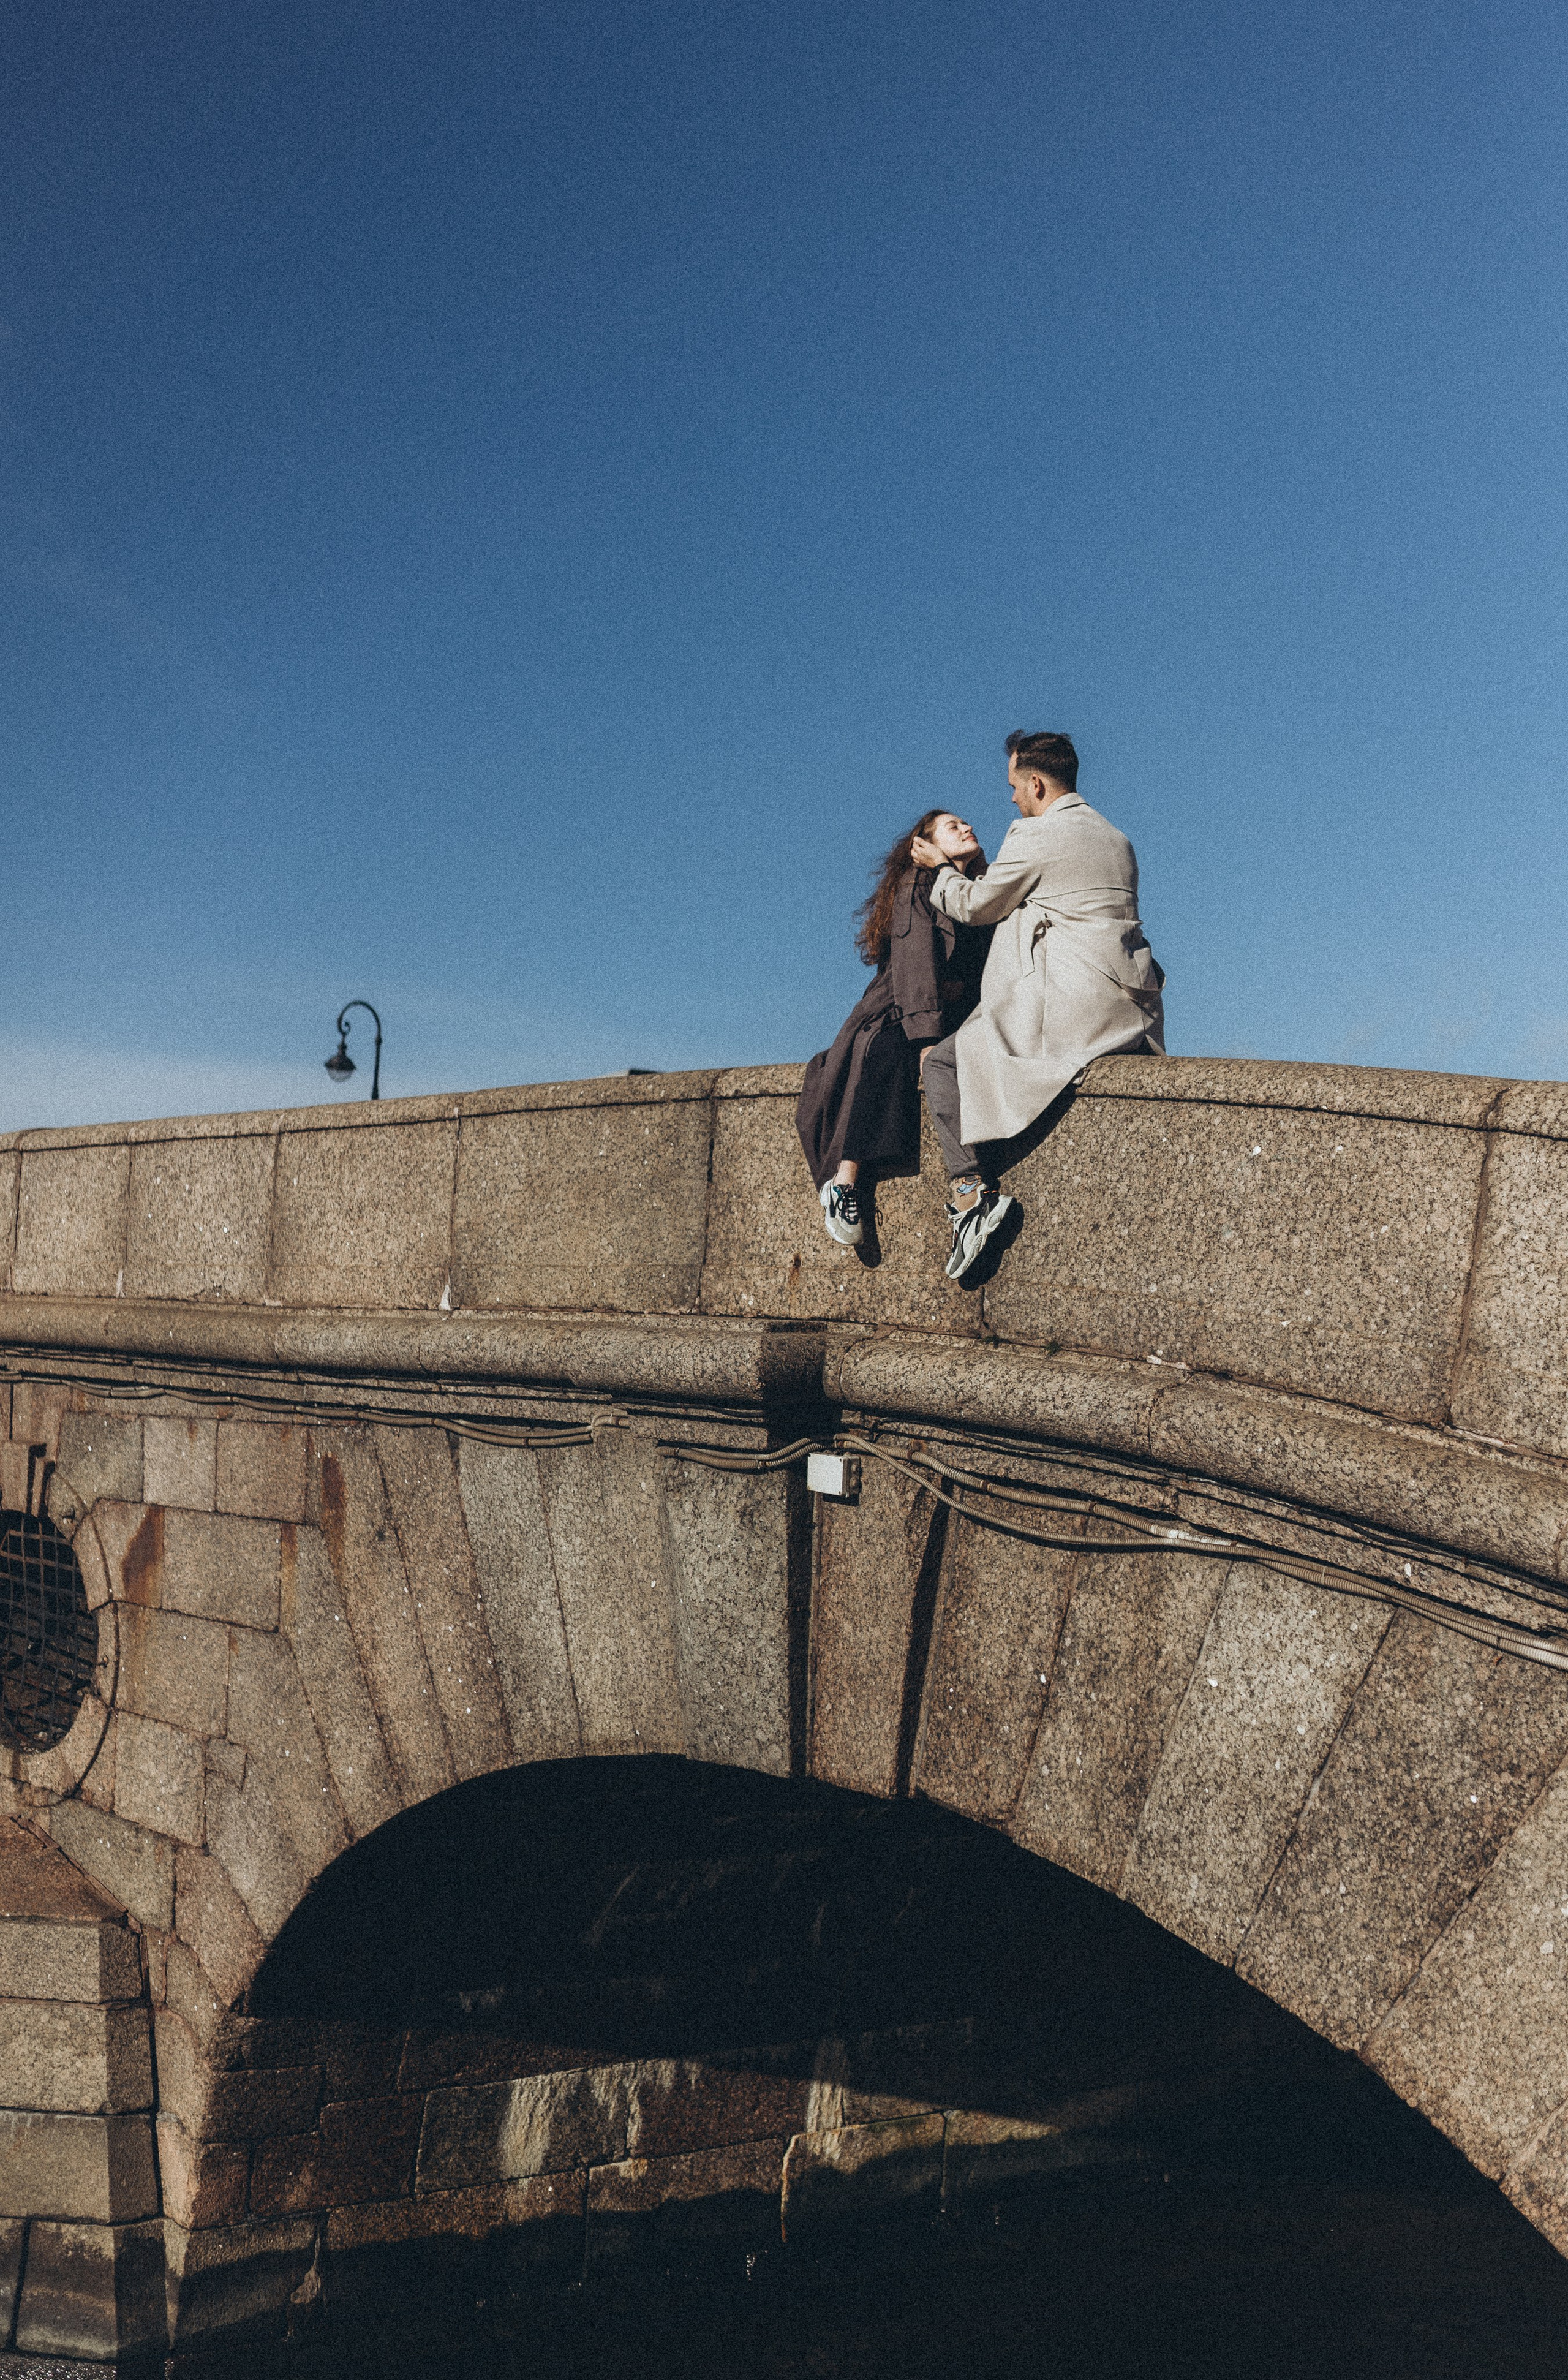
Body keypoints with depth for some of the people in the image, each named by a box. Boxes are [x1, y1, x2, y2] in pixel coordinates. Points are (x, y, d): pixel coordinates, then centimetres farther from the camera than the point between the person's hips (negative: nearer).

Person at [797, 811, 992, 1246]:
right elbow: (917, 958, -14)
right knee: (884, 1052, -38)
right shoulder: (918, 884, 1)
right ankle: (843, 1180, -41)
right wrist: (928, 1040, -28)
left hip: (959, 1021, 6)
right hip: (898, 1018, -5)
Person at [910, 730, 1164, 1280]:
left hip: (1072, 1007, -9)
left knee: (942, 1062, 0)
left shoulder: (1035, 835, -5)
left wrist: (940, 867, 26)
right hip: (1131, 1010, 9)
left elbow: (975, 905, 6)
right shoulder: (1114, 838, 21)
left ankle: (971, 1193, -16)